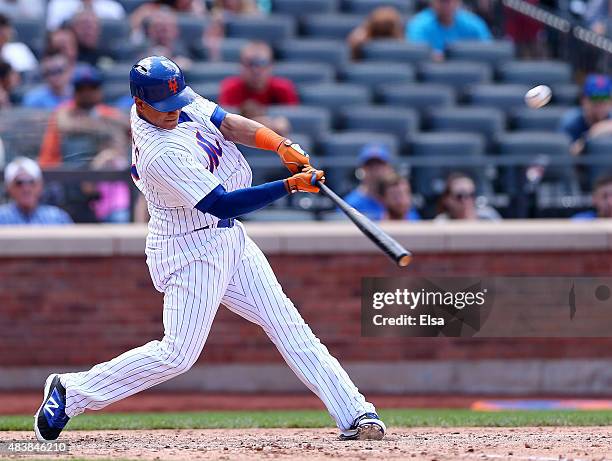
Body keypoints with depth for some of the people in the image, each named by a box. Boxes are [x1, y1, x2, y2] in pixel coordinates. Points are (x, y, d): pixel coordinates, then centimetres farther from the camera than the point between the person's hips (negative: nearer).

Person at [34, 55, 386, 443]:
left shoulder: (178, 103, -4)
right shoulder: (161, 155, -29)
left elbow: (229, 124, 1)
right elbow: (223, 204, -28)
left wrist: (284, 146, -16)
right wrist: (291, 185, -30)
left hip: (229, 238, 9)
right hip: (193, 251, -9)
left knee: (285, 323, 4)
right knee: (178, 354, -8)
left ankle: (354, 414, 3)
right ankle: (70, 392, 6)